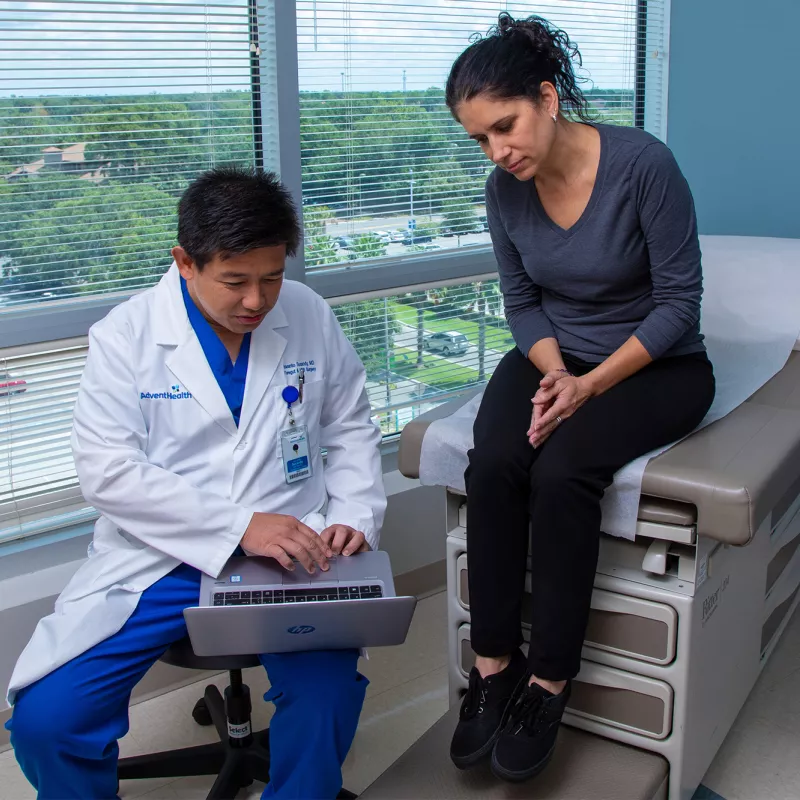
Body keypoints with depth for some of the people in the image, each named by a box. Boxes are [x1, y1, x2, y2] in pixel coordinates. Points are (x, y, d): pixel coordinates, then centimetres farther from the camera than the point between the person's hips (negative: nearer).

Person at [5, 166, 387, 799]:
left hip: (290, 549, 1)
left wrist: (354, 515, -2)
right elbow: (108, 470, -11)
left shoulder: (310, 316, 5)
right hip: (158, 559, 0)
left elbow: (351, 429, 16)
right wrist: (240, 525, -20)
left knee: (329, 692, -25)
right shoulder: (125, 336, -3)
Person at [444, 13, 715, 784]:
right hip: (554, 357, 4)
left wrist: (591, 385, -21)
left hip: (654, 365, -4)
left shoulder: (643, 162, -20)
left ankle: (549, 682, -14)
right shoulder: (504, 190, -5)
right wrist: (555, 375, -14)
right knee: (492, 466, -26)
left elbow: (679, 301, -15)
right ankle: (493, 665, -12)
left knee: (561, 469, -30)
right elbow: (523, 304, 5)